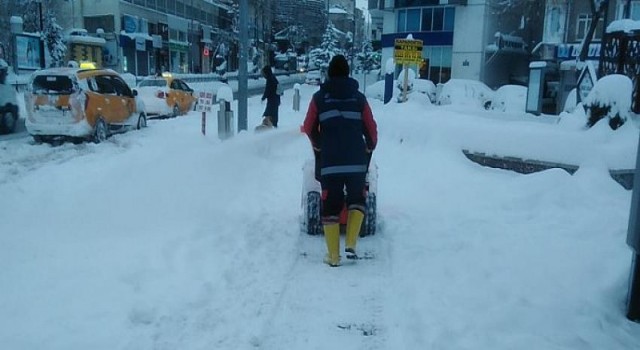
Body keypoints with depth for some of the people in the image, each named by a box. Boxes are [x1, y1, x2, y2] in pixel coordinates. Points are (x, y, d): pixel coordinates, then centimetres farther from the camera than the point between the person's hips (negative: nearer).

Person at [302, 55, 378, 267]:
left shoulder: (319, 97, 5)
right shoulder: (359, 97, 6)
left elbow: (309, 128, 6)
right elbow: (371, 129, 6)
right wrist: (370, 148, 26)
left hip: (329, 162, 0)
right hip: (356, 161, 1)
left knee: (330, 207, 8)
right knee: (357, 200, 19)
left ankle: (333, 256, 9)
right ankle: (350, 245, 6)